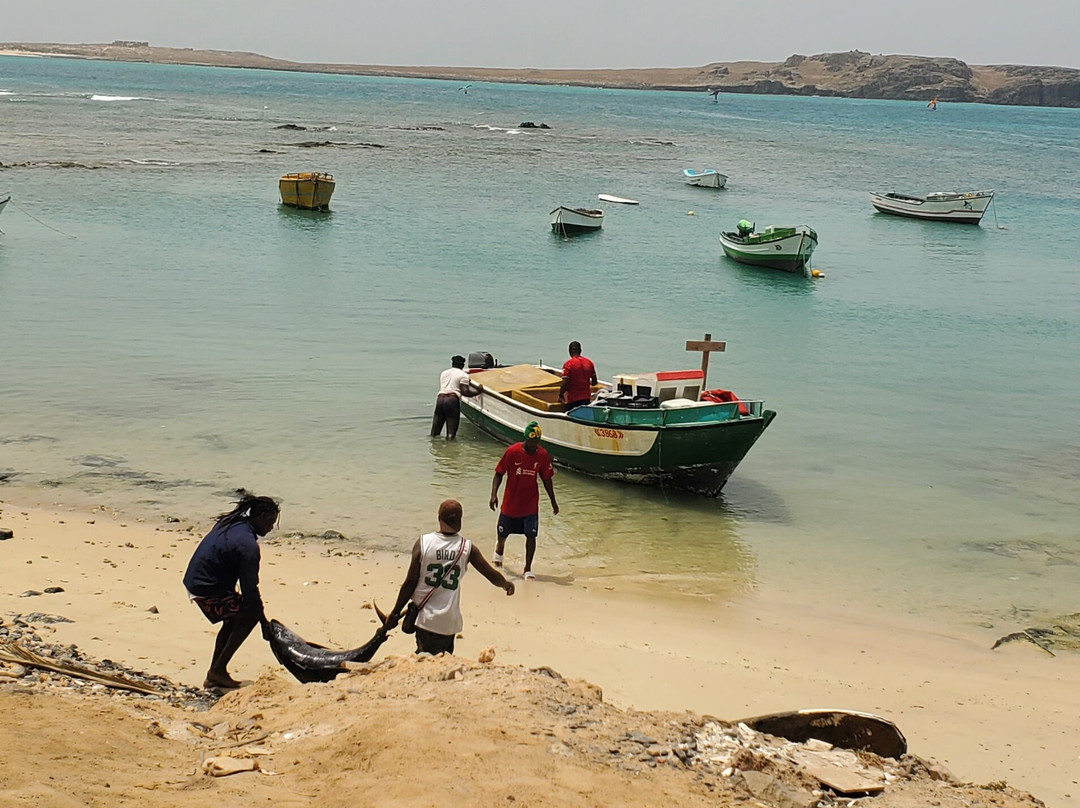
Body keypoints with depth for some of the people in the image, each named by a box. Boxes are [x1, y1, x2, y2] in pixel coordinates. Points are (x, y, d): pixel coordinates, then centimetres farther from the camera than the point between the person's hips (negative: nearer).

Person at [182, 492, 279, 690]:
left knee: (233, 619, 22)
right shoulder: (247, 544, -20)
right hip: (207, 591, -10)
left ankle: (215, 674, 24)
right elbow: (249, 588, -17)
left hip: (193, 581, 10)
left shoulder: (229, 524, 8)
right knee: (250, 614, -2)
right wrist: (264, 622, -7)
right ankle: (218, 671, 0)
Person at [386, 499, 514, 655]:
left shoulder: (423, 543, -7)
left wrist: (395, 613, 5)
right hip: (449, 621, 1)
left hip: (423, 618, -1)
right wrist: (507, 585, 28)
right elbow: (493, 576, 6)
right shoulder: (467, 548, -3)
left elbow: (410, 583, -5)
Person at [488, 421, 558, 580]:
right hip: (510, 502, -1)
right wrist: (494, 494, -20)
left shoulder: (543, 455, -8)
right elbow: (499, 473, -8)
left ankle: (528, 569, 6)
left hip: (531, 504, 1)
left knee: (531, 535, -8)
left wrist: (553, 502, 9)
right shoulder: (512, 452, -16)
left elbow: (546, 479, 4)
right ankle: (499, 551, 49)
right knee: (503, 534, 15)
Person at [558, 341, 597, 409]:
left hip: (573, 399, -5)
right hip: (586, 398, 5)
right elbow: (594, 382, 11)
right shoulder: (589, 362, 5)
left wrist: (560, 396, -1)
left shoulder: (568, 364, -11)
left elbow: (565, 383, -16)